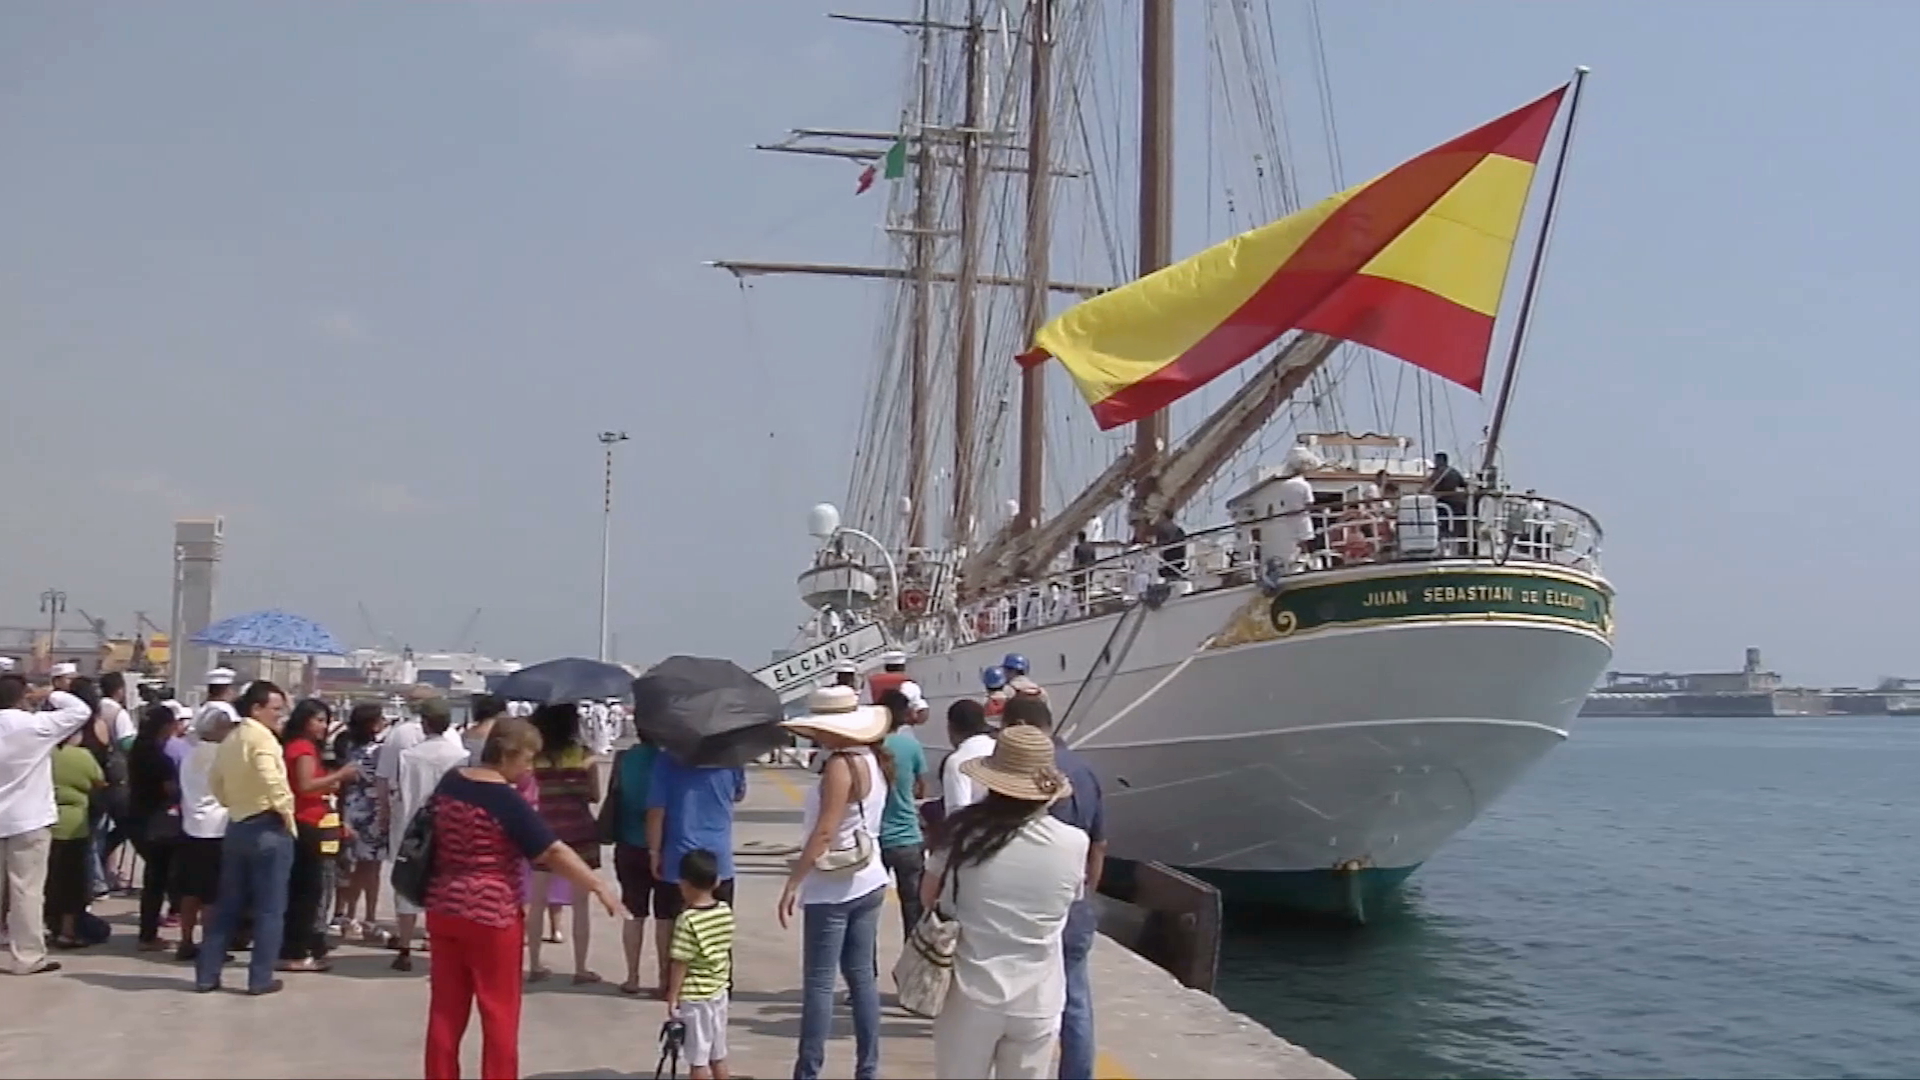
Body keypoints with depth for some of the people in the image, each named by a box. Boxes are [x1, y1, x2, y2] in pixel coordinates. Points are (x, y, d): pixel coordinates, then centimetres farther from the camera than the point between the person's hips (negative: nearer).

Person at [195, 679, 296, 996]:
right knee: (269, 909, 0)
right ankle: (260, 978, 2)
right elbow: (271, 779, -27)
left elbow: (217, 785, 20)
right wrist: (286, 810, -14)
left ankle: (207, 974, 15)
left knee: (228, 905, 14)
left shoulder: (229, 739, 14)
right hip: (268, 827, -8)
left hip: (236, 827, 8)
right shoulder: (261, 736, -13)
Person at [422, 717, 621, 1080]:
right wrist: (600, 886, -16)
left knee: (446, 1010, 12)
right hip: (491, 914, -7)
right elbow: (554, 852, -20)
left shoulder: (450, 782, 3)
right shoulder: (506, 800, -18)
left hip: (444, 909, 7)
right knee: (499, 1012, 6)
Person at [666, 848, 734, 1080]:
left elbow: (680, 963, -17)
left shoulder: (688, 920, -20)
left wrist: (672, 997, -10)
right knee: (718, 1055, 16)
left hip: (694, 998, -6)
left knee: (697, 1059, 2)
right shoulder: (726, 911, -2)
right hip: (719, 991, 7)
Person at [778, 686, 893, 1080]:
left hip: (833, 888, -9)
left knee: (818, 982, -2)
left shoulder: (840, 765, -19)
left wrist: (793, 883, -21)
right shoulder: (873, 759, 6)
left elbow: (824, 832, -23)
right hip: (867, 882, 9)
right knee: (862, 977, 13)